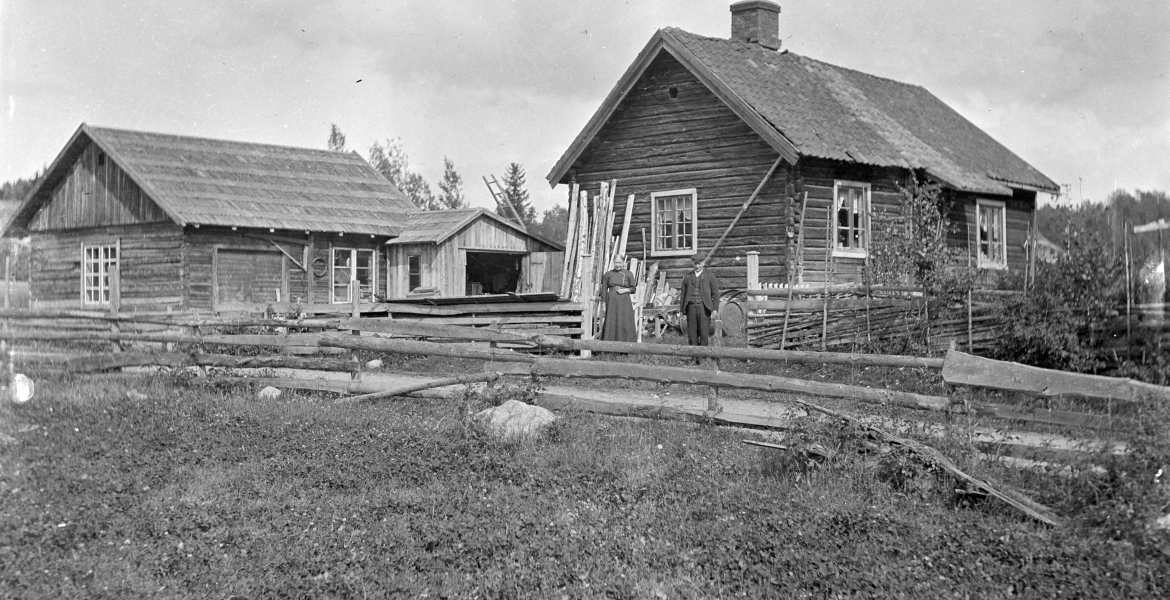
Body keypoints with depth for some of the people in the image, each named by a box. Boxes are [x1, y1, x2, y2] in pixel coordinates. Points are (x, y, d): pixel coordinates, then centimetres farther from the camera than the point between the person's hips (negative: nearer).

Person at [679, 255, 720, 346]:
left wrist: (715, 309, -5)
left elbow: (715, 294, 5)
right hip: (691, 307, 2)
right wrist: (681, 310, 8)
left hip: (704, 307, -2)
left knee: (704, 333, -7)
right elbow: (683, 294, 15)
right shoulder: (687, 277, 15)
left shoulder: (709, 276, 8)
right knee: (692, 333, -1)